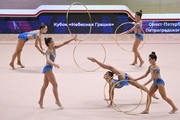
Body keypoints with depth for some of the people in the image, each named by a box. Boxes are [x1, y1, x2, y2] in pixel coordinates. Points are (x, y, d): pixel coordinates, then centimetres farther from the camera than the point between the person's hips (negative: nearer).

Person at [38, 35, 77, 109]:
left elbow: (63, 44, 7)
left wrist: (72, 39, 4)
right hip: (48, 68, -9)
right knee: (55, 84, -9)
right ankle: (57, 101, -6)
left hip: (49, 69, 9)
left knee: (45, 85, 12)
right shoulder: (48, 51, -18)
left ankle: (40, 101, 18)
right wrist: (54, 64, -55)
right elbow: (48, 60, -36)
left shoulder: (54, 48, 6)